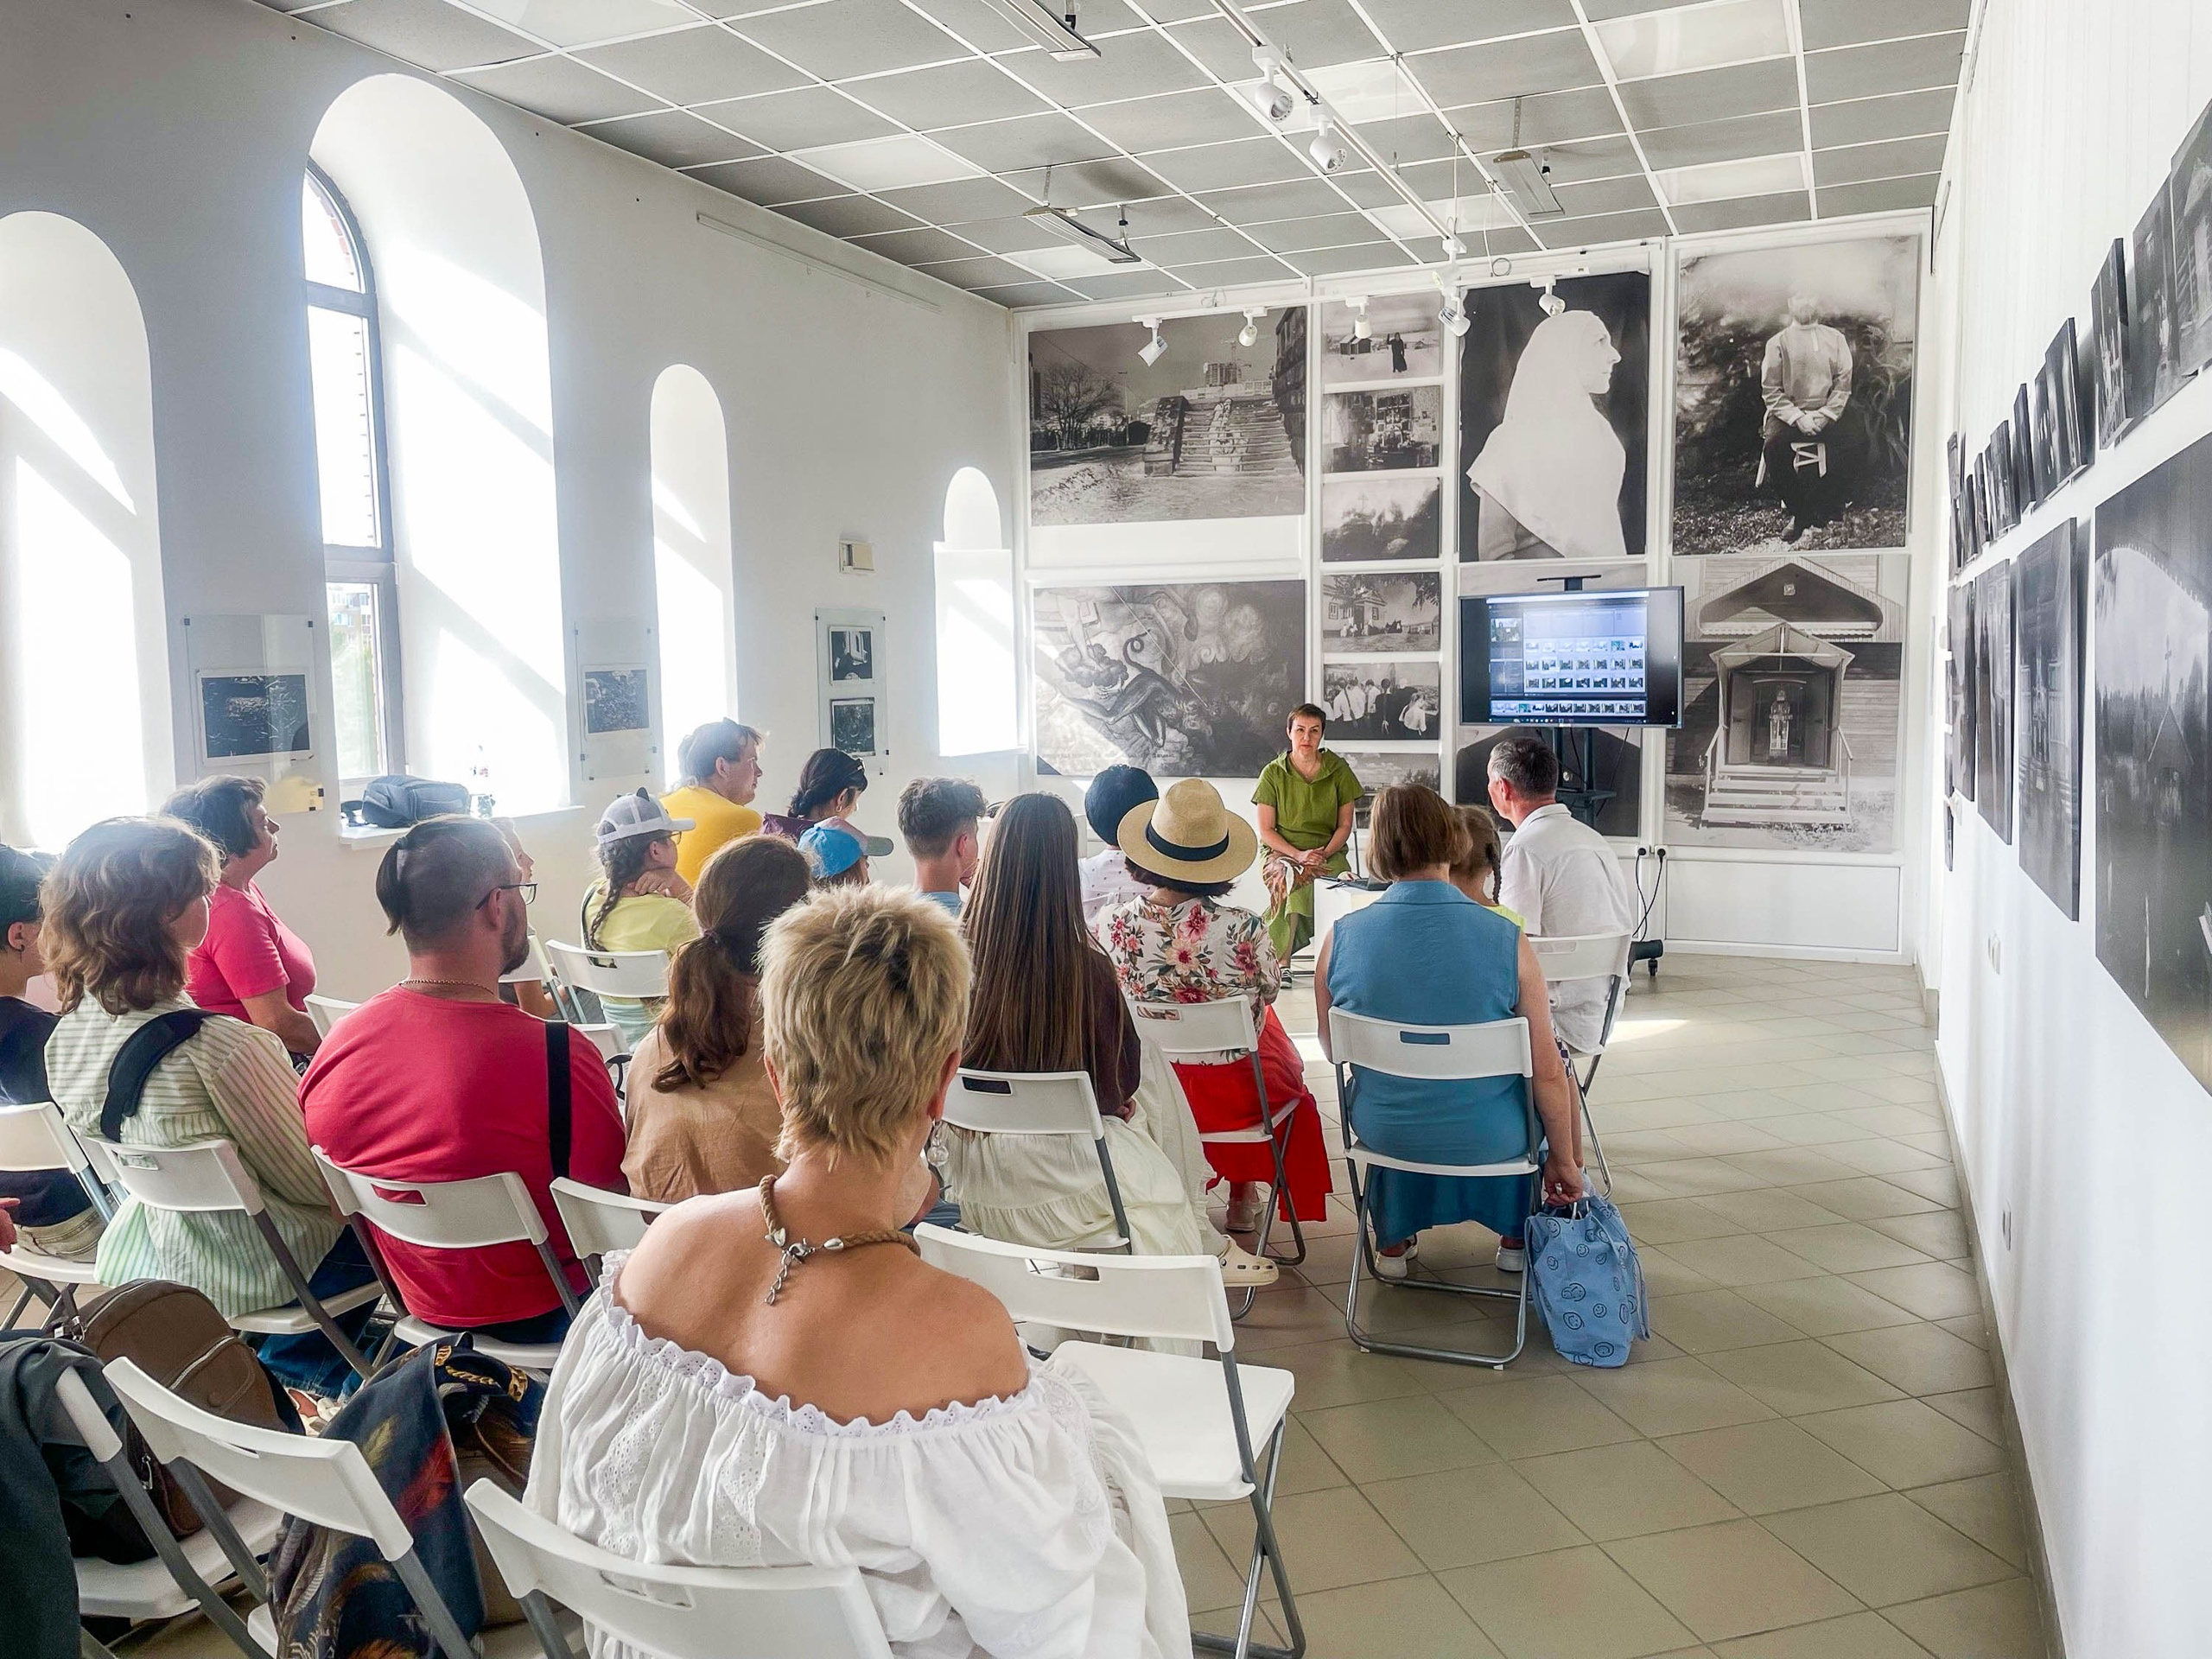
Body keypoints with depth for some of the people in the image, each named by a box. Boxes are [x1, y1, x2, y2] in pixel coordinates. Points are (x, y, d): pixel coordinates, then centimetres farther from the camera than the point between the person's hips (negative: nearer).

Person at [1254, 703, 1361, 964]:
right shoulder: (1273, 773, 4)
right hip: (1281, 852, -1)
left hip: (1329, 852, 1)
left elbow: (1345, 825, 9)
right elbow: (1266, 830, 2)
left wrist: (1325, 852, -10)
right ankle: (1280, 963, -29)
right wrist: (1298, 855, -13)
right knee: (1292, 880, -36)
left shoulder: (1338, 770, 7)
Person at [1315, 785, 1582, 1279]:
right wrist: (1562, 1159, 2)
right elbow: (1547, 1071, -15)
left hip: (1382, 1132, 2)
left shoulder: (1340, 938, -14)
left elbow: (1333, 1051, 1)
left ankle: (1393, 1241, 46)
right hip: (1487, 1139, -1)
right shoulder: (1506, 938, -20)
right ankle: (1516, 1236, 44)